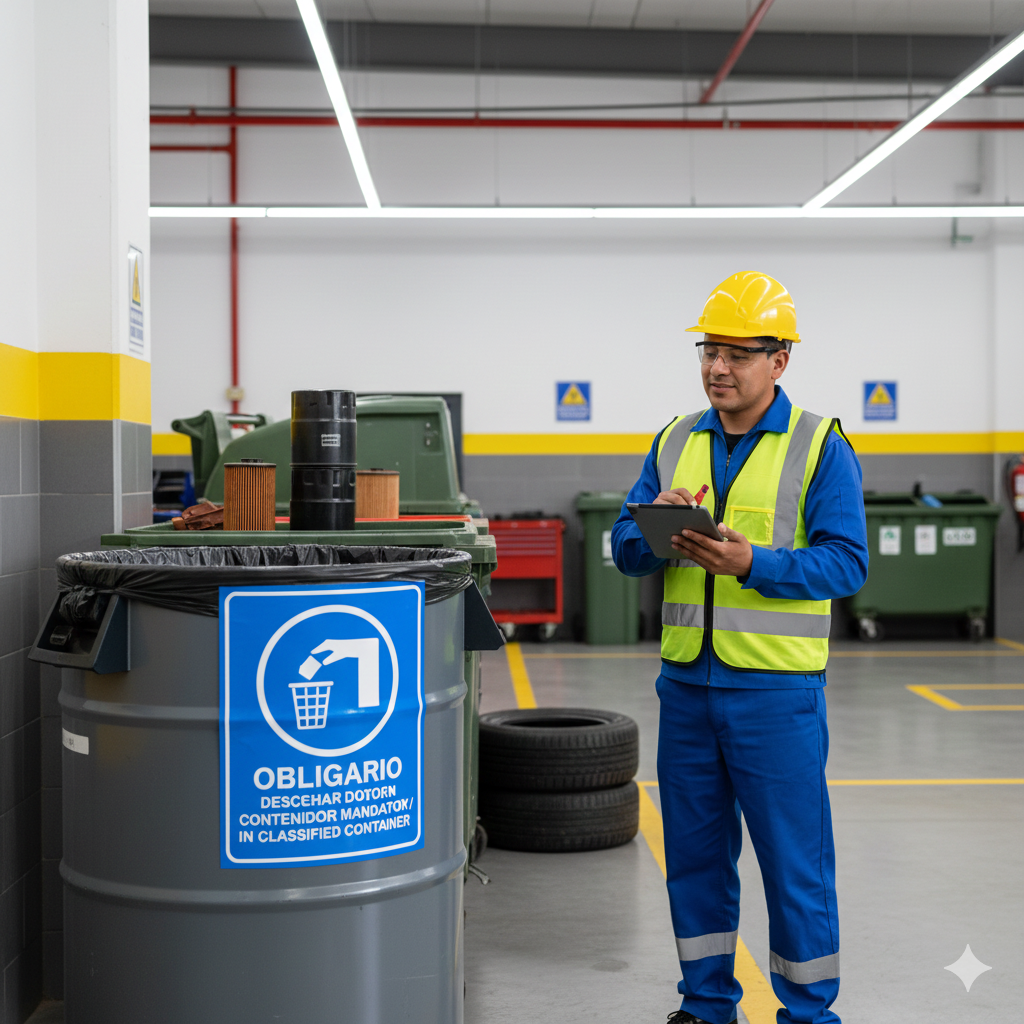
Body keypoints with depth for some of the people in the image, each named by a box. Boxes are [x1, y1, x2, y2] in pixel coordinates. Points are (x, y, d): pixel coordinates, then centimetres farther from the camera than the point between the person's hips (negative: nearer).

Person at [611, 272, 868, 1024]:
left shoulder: (821, 446, -4)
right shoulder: (675, 442, 11)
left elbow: (846, 562, -11)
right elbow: (626, 550, 8)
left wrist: (750, 562, -24)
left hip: (776, 686, -5)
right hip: (686, 681, 5)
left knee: (794, 857, 2)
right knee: (695, 851, 13)